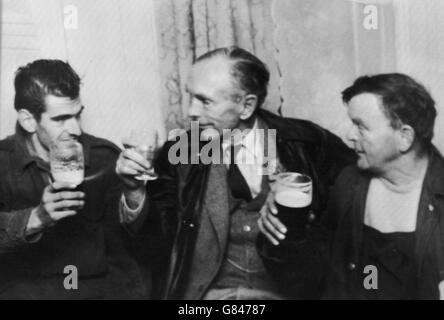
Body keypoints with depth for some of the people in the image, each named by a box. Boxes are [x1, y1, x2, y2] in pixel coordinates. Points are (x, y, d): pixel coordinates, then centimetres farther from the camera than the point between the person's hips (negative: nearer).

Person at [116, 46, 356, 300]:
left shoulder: (302, 142, -1)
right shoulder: (179, 153, 2)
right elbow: (154, 229, 3)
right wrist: (135, 190, -14)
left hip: (288, 289, 0)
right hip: (208, 290, 1)